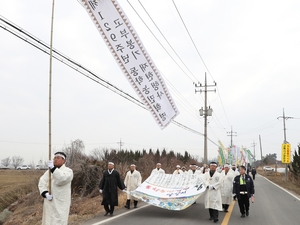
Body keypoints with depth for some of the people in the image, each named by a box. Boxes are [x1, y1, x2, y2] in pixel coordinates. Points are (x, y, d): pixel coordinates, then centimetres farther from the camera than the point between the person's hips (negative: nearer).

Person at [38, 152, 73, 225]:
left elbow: (62, 179, -23)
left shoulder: (68, 171, -3)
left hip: (61, 203, -5)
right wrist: (45, 193, -15)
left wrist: (53, 168, -29)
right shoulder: (49, 171, 12)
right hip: (49, 203, 5)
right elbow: (42, 183, 1)